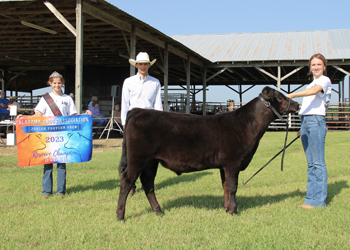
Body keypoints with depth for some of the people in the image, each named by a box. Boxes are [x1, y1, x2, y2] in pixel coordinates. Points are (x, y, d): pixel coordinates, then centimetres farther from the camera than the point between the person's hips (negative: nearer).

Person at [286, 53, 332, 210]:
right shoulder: (312, 83, 24)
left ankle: (319, 200, -6)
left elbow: (314, 91, -22)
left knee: (318, 162, -8)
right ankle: (311, 198, 10)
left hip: (316, 120, -9)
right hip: (305, 122, 9)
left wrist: (292, 95, -28)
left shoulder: (325, 80, -1)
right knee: (310, 163, 8)